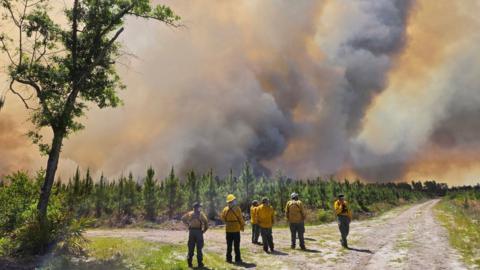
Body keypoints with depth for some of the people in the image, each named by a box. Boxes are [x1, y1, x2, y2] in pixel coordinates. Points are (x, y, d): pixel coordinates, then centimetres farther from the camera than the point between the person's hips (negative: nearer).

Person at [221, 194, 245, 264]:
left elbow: (222, 217, 8)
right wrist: (242, 226, 3)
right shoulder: (237, 208, -14)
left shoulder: (225, 209, -2)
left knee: (229, 245, 13)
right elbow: (241, 219, -11)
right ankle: (237, 259, 6)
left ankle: (229, 258, 17)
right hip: (236, 229, -4)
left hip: (228, 229, 4)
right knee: (236, 245, 3)